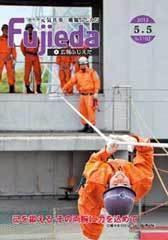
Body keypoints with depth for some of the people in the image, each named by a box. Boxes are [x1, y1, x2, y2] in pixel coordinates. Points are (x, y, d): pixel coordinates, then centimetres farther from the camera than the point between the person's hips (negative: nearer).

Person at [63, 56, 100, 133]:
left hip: (90, 95, -6)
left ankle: (91, 127, -10)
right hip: (82, 95, 6)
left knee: (90, 110, -11)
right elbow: (71, 81, 13)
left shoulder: (92, 72, 0)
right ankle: (86, 126, 15)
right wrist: (65, 88, 5)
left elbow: (97, 82, -8)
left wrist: (96, 92, -16)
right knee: (82, 111, 6)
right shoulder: (78, 74, 16)